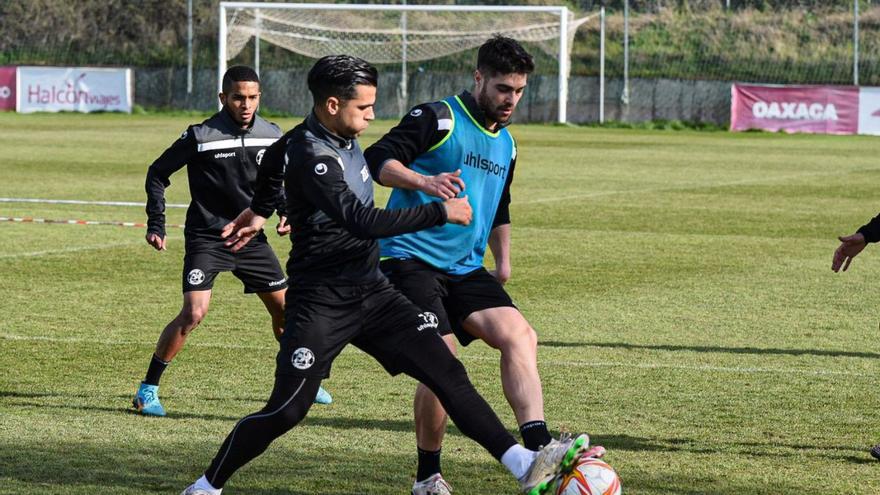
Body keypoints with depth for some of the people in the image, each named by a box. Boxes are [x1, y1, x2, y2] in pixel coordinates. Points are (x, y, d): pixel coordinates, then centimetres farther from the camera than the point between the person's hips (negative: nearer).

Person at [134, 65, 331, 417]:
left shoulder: (271, 135, 1)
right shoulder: (200, 137, -14)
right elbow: (157, 174, -3)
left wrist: (285, 212, 4)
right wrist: (156, 226, -7)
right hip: (207, 239, -5)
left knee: (284, 307, 9)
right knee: (194, 312, -19)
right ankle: (148, 389, -9)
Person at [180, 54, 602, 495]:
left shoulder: (341, 138, 7)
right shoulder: (311, 155, -21)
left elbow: (278, 158, 29)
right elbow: (363, 221, -32)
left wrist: (260, 211, 47)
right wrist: (442, 211, -25)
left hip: (372, 292, 8)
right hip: (322, 303, -8)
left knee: (447, 373, -6)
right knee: (287, 410, -7)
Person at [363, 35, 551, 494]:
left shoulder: (506, 145, 18)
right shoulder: (437, 118, -6)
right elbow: (377, 159, -16)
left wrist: (503, 264, 22)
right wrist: (425, 182, -32)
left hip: (466, 270, 7)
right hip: (410, 261, -7)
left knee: (520, 336, -18)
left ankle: (537, 448, -29)